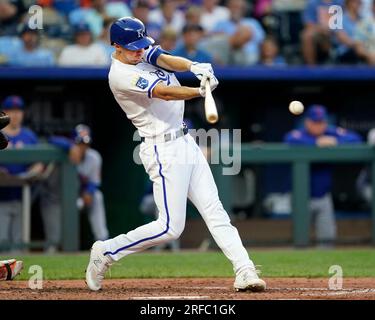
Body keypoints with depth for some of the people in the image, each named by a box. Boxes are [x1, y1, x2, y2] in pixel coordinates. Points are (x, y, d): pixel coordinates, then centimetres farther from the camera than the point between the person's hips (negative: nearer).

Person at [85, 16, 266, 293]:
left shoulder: (145, 51, 9)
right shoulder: (120, 75, -17)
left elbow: (170, 61, -8)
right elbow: (164, 92, -27)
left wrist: (195, 67, -30)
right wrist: (200, 91, -40)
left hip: (185, 141, 9)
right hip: (163, 150, -9)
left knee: (215, 211, 2)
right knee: (171, 227, -8)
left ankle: (245, 272, -2)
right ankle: (107, 252, 6)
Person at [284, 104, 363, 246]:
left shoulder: (332, 133, 2)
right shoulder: (299, 134, -8)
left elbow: (356, 138, -7)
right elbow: (289, 140, -31)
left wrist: (336, 141, -24)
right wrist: (316, 143, -35)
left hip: (324, 197, 4)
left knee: (327, 238, 5)